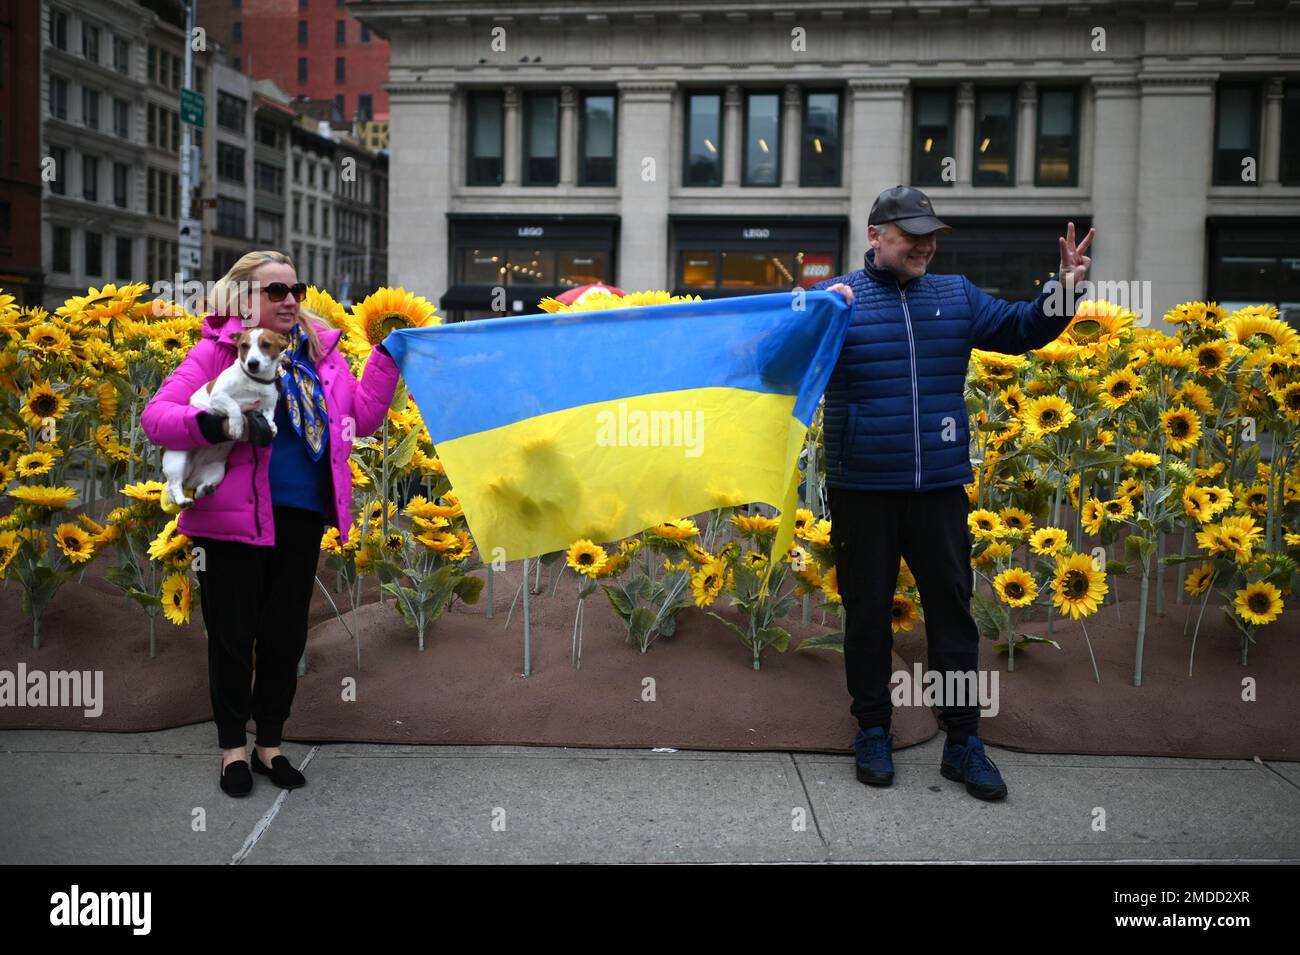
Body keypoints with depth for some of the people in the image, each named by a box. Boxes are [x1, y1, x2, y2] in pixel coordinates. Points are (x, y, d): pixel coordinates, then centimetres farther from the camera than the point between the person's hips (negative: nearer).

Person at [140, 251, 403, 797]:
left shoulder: (320, 351, 11)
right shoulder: (217, 350, -4)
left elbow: (361, 420, 9)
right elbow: (155, 416, -10)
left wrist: (387, 359, 4)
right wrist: (212, 424, -28)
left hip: (301, 520, 4)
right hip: (233, 520, -4)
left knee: (286, 637, 13)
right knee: (233, 637, 8)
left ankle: (270, 742, 30)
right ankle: (232, 746, 27)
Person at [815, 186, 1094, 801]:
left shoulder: (957, 296, 11)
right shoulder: (836, 298, -1)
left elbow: (1019, 330, 14)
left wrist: (1063, 290, -2)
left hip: (940, 487, 3)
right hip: (863, 490, -3)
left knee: (952, 610, 8)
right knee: (867, 612, 8)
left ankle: (962, 742, 20)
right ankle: (873, 731, 25)